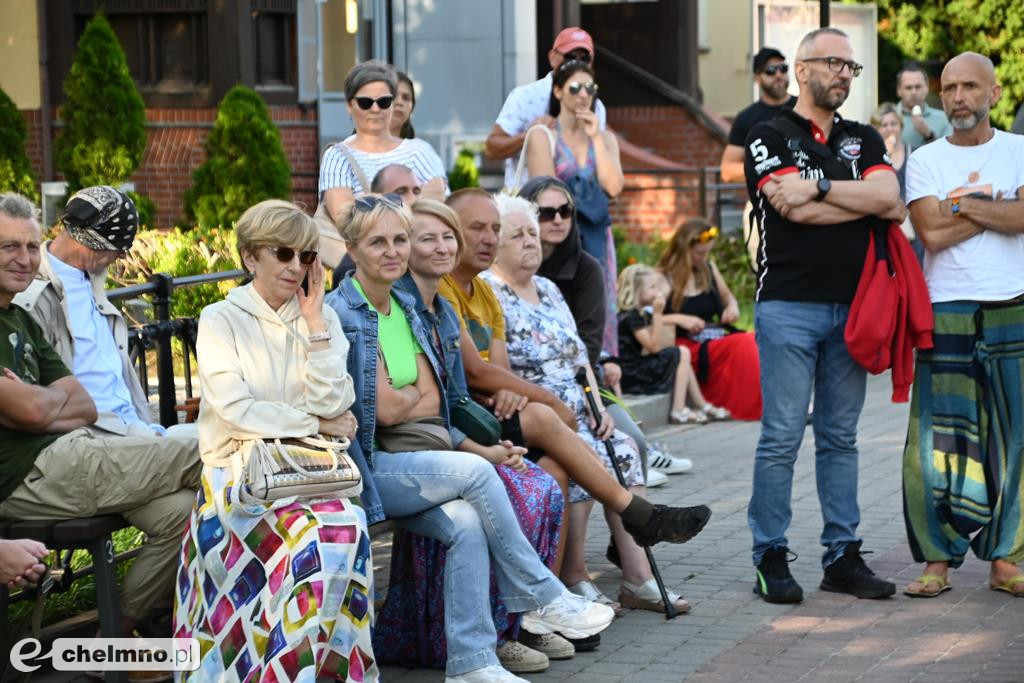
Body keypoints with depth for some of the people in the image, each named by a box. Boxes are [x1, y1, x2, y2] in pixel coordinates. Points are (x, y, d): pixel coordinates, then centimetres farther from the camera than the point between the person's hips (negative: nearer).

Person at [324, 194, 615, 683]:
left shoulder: (406, 310, 14)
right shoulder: (339, 314, -10)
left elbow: (429, 412, 11)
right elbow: (384, 411, -14)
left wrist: (478, 449, -2)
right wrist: (419, 393, 5)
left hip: (408, 466, 6)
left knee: (466, 522, -21)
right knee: (473, 474, -22)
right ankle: (543, 600, -9)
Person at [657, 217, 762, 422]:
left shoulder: (708, 269, 15)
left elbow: (727, 296, 32)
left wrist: (732, 307, 8)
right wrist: (679, 319, -22)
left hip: (715, 339, 7)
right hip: (687, 348, -7)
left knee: (755, 344, -24)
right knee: (745, 345, -30)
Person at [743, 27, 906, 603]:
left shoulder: (864, 140, 16)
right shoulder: (770, 137, 3)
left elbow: (891, 198, -3)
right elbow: (796, 211, -12)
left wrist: (819, 187, -11)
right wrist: (867, 200, -4)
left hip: (853, 307, 4)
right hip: (789, 305, -4)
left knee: (841, 437, 8)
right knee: (782, 438, -5)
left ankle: (843, 555, 12)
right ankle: (771, 557, 1)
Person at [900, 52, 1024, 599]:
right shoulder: (925, 161, 7)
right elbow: (932, 231, -8)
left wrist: (964, 202, -8)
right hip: (945, 313, 0)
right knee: (938, 440, -3)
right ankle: (938, 558, 5)